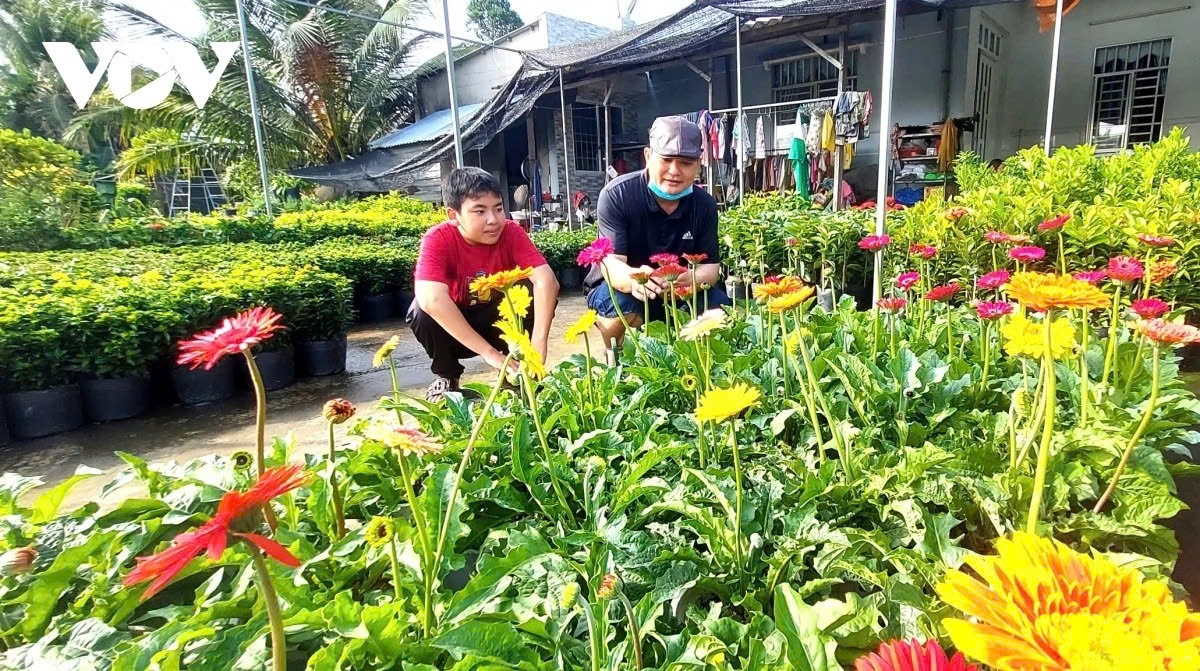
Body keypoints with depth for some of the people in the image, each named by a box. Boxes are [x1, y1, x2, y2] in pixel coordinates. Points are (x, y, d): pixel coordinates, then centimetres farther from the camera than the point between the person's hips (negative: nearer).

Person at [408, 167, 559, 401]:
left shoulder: (511, 232, -20)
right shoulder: (438, 239, -25)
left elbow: (546, 280, -33)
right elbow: (431, 299, -41)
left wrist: (537, 345, -46)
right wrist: (488, 352, -43)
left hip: (499, 320, 1)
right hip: (452, 326, -1)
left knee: (536, 294, -26)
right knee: (422, 310, -31)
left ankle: (515, 370, -4)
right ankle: (445, 376, -2)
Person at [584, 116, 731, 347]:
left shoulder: (705, 205, -7)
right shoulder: (616, 195, -21)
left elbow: (711, 266, -10)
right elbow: (610, 263, -29)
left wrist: (694, 279, -37)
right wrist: (632, 279, -55)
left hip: (677, 296, 4)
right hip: (616, 290, -3)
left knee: (719, 305, -20)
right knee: (621, 304, -36)